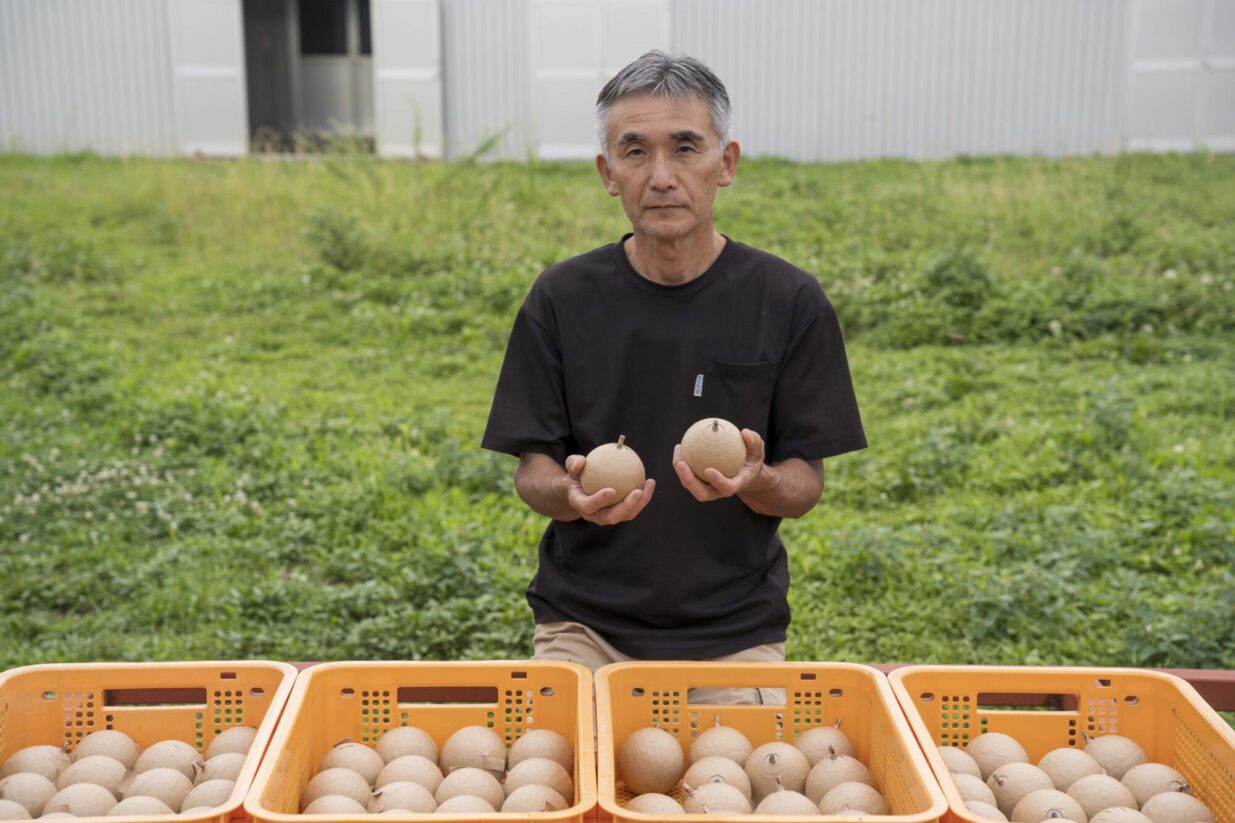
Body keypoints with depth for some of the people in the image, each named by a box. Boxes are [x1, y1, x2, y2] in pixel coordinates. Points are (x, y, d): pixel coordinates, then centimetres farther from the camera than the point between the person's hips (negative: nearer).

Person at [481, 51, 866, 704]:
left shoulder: (789, 301, -3)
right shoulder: (562, 298, -1)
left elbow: (805, 485, 1)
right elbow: (532, 473, 2)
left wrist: (756, 483, -22)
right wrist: (573, 494, -20)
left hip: (734, 631, 0)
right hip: (585, 624, 1)